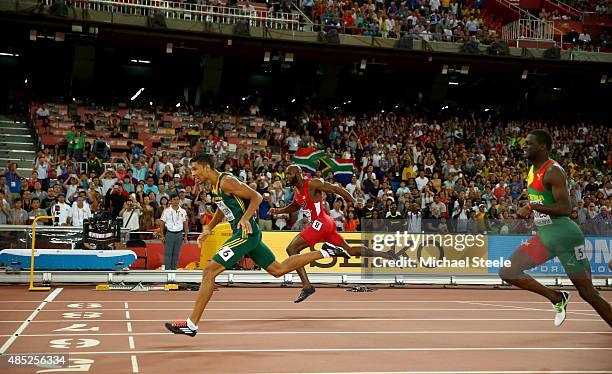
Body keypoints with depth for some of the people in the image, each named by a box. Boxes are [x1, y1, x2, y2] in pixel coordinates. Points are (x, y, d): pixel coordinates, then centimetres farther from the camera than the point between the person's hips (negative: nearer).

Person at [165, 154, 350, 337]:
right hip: (247, 234, 10)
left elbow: (257, 197, -17)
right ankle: (324, 252, 22)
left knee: (209, 271, -13)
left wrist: (245, 218, -29)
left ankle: (191, 324, -11)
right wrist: (209, 228, 24)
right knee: (279, 269, 18)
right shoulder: (215, 185, 14)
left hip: (246, 233, -10)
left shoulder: (226, 181, -14)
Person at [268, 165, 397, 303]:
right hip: (324, 224, 9)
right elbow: (294, 206, 29)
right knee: (350, 250, 18)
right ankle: (386, 255, 27)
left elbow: (337, 189, -14)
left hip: (321, 223, -9)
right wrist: (278, 211, 13)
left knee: (291, 249, -14)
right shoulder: (296, 189, 11)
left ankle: (307, 286, -15)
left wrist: (356, 204, -11)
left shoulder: (312, 184, -16)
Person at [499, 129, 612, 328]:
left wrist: (531, 206, -24)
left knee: (587, 293, -2)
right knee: (508, 272, -4)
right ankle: (557, 298, 8)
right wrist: (528, 211, 12)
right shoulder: (533, 170, 11)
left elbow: (565, 207, -24)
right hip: (543, 235, 9)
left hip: (564, 235, -8)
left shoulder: (553, 171, -16)